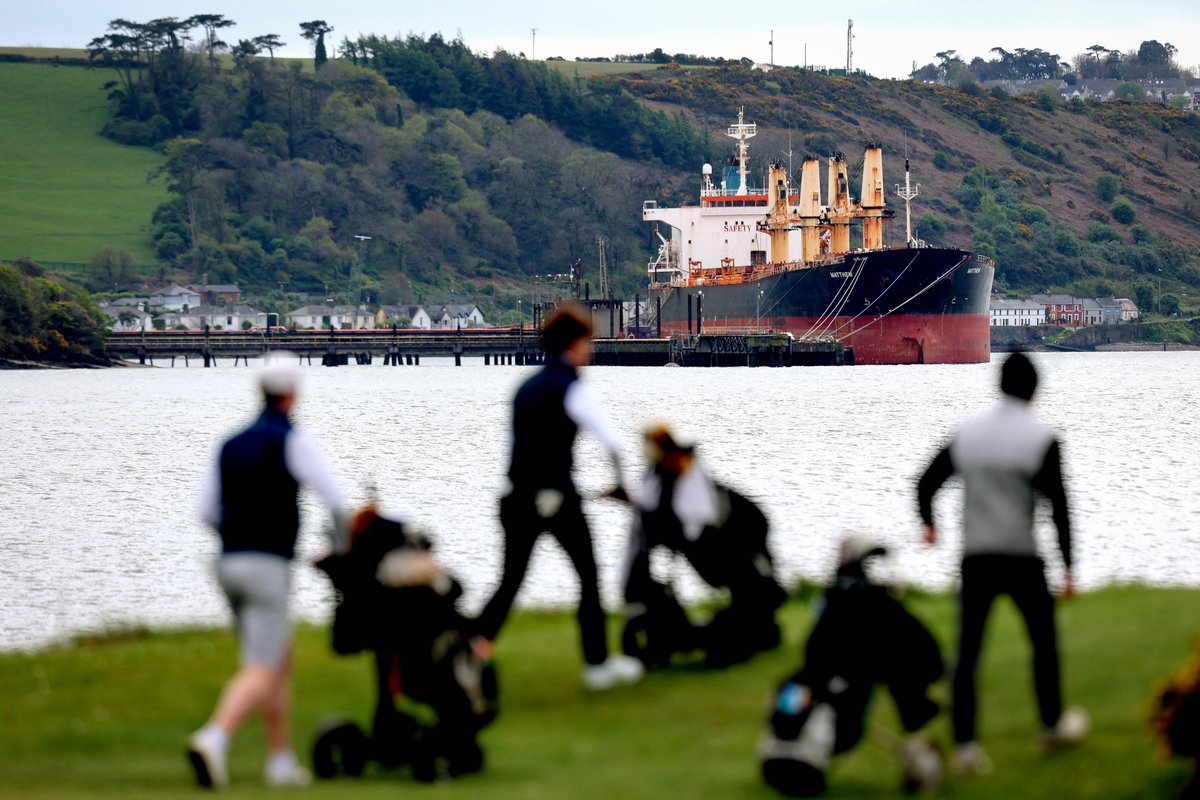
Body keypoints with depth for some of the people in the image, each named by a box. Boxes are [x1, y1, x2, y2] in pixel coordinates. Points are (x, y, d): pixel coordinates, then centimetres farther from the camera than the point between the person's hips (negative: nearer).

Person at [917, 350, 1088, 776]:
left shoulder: (967, 433, 4)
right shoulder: (1041, 439, -8)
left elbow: (926, 483, 10)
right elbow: (1059, 508, -9)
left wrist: (929, 524, 30)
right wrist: (1068, 567, -2)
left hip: (975, 560, 3)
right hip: (1022, 559, -3)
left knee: (967, 653, 1)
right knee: (1044, 641, 18)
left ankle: (964, 745, -8)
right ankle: (1053, 725, 31)